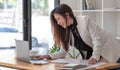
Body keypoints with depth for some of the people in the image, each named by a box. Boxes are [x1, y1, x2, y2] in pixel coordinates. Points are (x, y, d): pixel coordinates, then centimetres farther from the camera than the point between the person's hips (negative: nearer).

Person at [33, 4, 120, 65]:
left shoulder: (85, 20, -17)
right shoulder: (66, 31, 1)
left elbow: (97, 39, -22)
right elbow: (63, 52, 1)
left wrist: (94, 58, -34)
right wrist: (47, 56, -14)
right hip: (91, 58, 5)